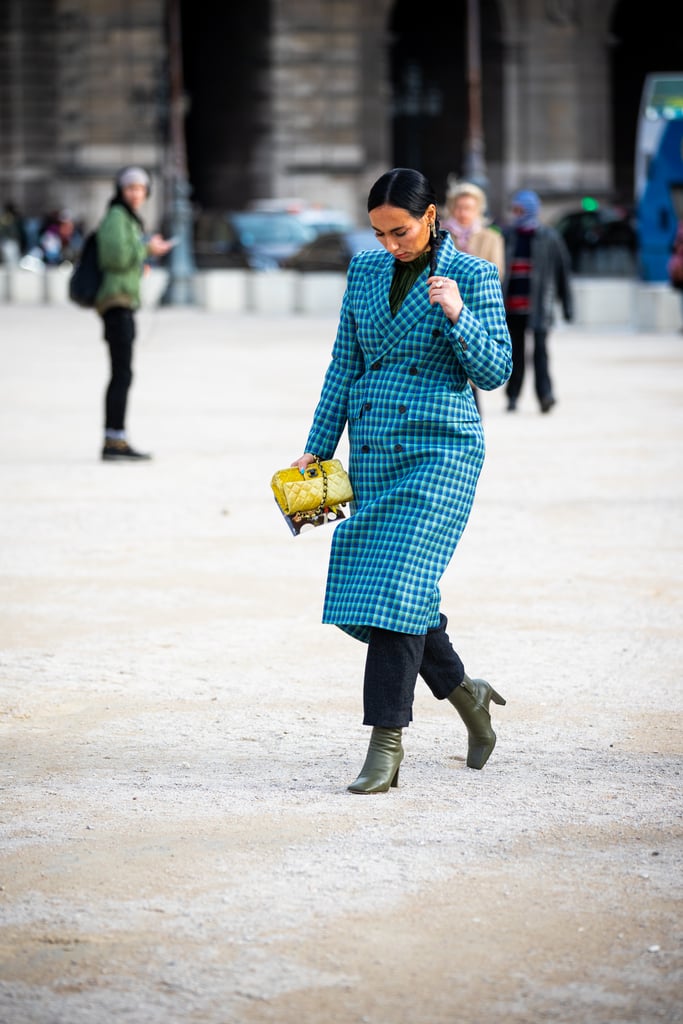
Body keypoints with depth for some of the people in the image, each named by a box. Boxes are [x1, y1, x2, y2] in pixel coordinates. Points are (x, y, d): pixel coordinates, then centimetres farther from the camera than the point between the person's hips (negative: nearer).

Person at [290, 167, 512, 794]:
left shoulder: (474, 276, -4)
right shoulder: (365, 271, 9)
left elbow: (495, 371, -7)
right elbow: (345, 366, 14)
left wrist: (456, 315, -22)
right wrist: (317, 448, 12)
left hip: (441, 450, -6)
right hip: (373, 454, 6)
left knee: (398, 585, -15)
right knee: (368, 588, 5)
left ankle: (387, 742, -11)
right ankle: (464, 692, 27)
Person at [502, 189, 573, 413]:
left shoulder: (549, 238, 3)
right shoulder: (506, 235, 7)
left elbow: (563, 272, 8)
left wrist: (567, 305, 8)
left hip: (538, 305, -2)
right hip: (511, 306, 2)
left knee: (540, 348, -14)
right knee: (515, 351, 8)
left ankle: (545, 393, -19)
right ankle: (512, 397, 17)